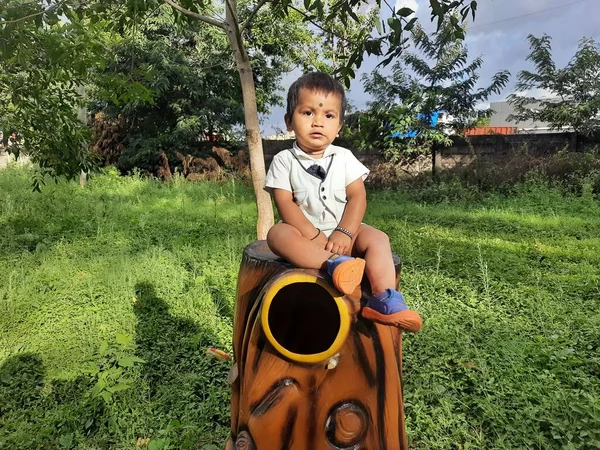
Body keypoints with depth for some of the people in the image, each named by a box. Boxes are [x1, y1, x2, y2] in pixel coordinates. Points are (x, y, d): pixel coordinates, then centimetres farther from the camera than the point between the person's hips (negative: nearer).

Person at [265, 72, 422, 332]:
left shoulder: (344, 158, 4)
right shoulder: (284, 160, 0)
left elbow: (357, 197, -5)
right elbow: (285, 203, -11)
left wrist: (344, 233, -22)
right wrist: (312, 235, -24)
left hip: (342, 232, 3)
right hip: (304, 232, -2)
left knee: (377, 239, -21)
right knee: (277, 234, -33)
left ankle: (384, 300, -29)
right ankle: (334, 264, -51)